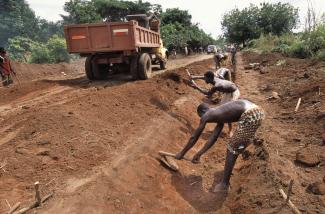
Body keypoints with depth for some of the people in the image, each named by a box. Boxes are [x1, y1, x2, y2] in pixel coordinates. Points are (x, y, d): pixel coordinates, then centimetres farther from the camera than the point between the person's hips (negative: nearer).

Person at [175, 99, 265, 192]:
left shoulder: (206, 116, 3)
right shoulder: (219, 116, 25)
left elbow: (194, 137, 9)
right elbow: (213, 138, 29)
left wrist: (182, 153, 21)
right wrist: (199, 154, 34)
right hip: (257, 111, 9)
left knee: (232, 149, 4)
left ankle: (224, 184, 14)